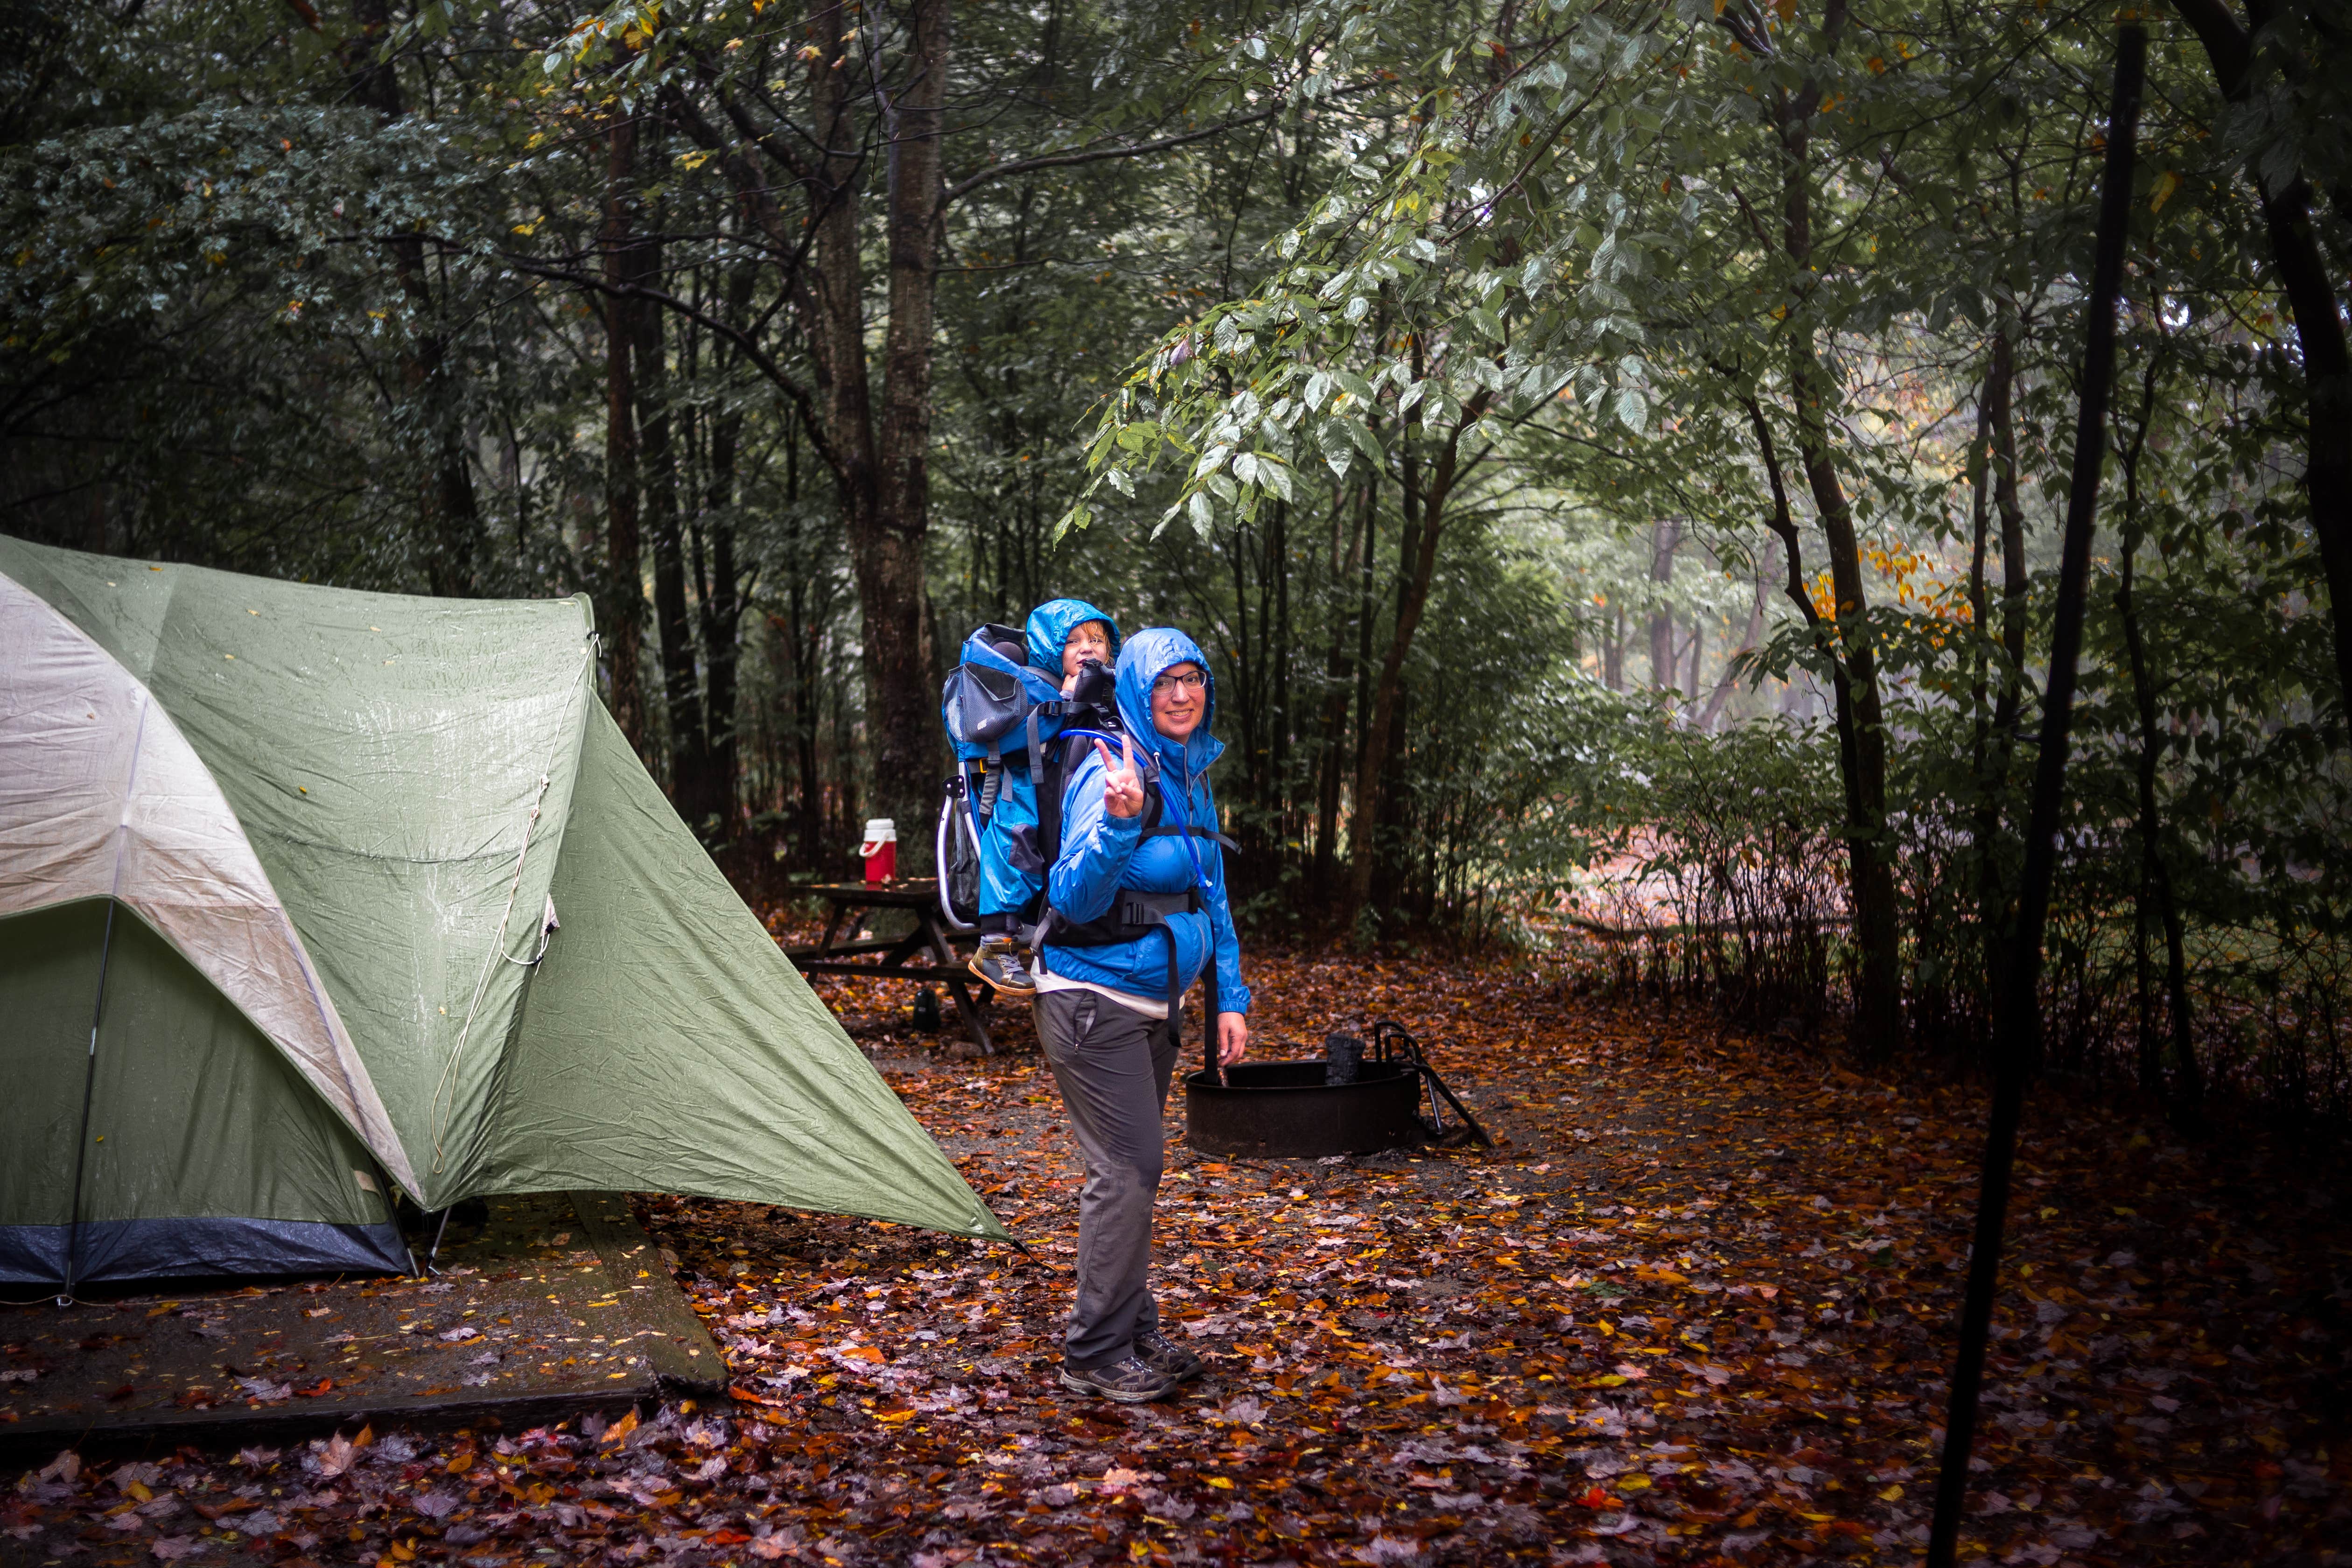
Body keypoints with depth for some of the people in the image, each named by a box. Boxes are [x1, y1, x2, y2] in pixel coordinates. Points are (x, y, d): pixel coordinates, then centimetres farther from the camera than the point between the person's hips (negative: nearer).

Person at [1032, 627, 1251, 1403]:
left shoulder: (1192, 777, 8)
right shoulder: (1112, 771, -19)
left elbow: (1212, 897, 15)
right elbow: (1075, 897, -27)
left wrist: (1230, 997, 11)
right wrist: (1119, 823, -43)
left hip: (1151, 1004, 9)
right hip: (1094, 998, -9)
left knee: (1134, 1165, 15)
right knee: (1127, 1166, -9)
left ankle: (1133, 1333, 26)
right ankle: (1095, 1352, 3)